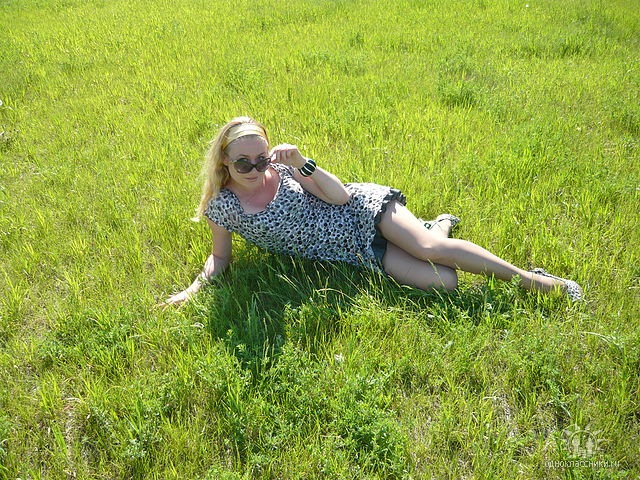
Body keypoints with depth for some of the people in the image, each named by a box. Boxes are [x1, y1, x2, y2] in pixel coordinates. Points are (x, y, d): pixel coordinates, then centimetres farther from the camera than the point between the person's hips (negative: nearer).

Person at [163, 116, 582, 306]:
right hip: (360, 254, 0)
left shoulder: (281, 167, -10)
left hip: (363, 207, 0)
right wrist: (195, 287, -10)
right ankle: (440, 226, 13)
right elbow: (220, 257, 6)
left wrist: (303, 164, -27)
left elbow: (340, 195, -12)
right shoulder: (221, 207, -7)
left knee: (430, 249, -23)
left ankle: (535, 279, 0)